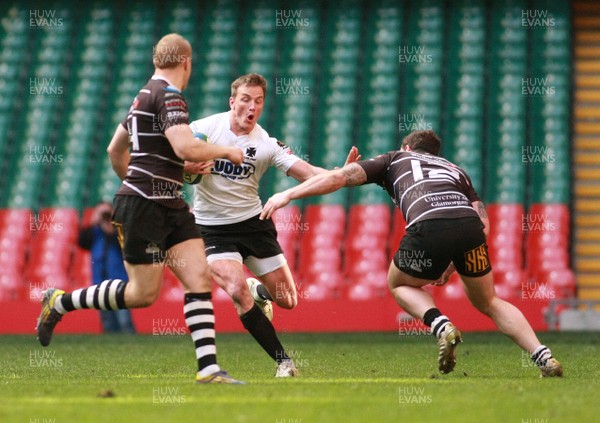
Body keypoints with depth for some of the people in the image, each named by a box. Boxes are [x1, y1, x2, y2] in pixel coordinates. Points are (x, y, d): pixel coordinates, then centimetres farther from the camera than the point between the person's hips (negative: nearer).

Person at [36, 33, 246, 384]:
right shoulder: (168, 96, -14)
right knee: (143, 294, -3)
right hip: (143, 207, -10)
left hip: (170, 207, 10)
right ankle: (61, 302, 14)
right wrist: (226, 151, -12)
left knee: (200, 278, -3)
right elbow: (186, 147, -27)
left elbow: (115, 149, 27)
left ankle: (208, 368, -7)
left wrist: (132, 180, 40)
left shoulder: (146, 96, 17)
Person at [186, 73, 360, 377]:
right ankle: (283, 361, -14)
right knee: (238, 290, -26)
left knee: (287, 300, 3)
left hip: (253, 223, 3)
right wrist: (189, 168, -26)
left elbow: (308, 173, -14)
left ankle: (259, 291, 42)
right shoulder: (204, 128, -11)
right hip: (212, 228, -3)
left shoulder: (267, 144, -7)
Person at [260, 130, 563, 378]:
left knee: (399, 284, 27)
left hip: (429, 227, -3)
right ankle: (544, 357, 9)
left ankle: (442, 327, 0)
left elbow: (340, 177, 21)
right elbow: (484, 223, 24)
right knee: (488, 303, 25)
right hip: (469, 225, 3)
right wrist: (454, 262, 28)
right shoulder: (456, 170, 39)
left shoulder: (395, 160, 32)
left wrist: (288, 194, 25)